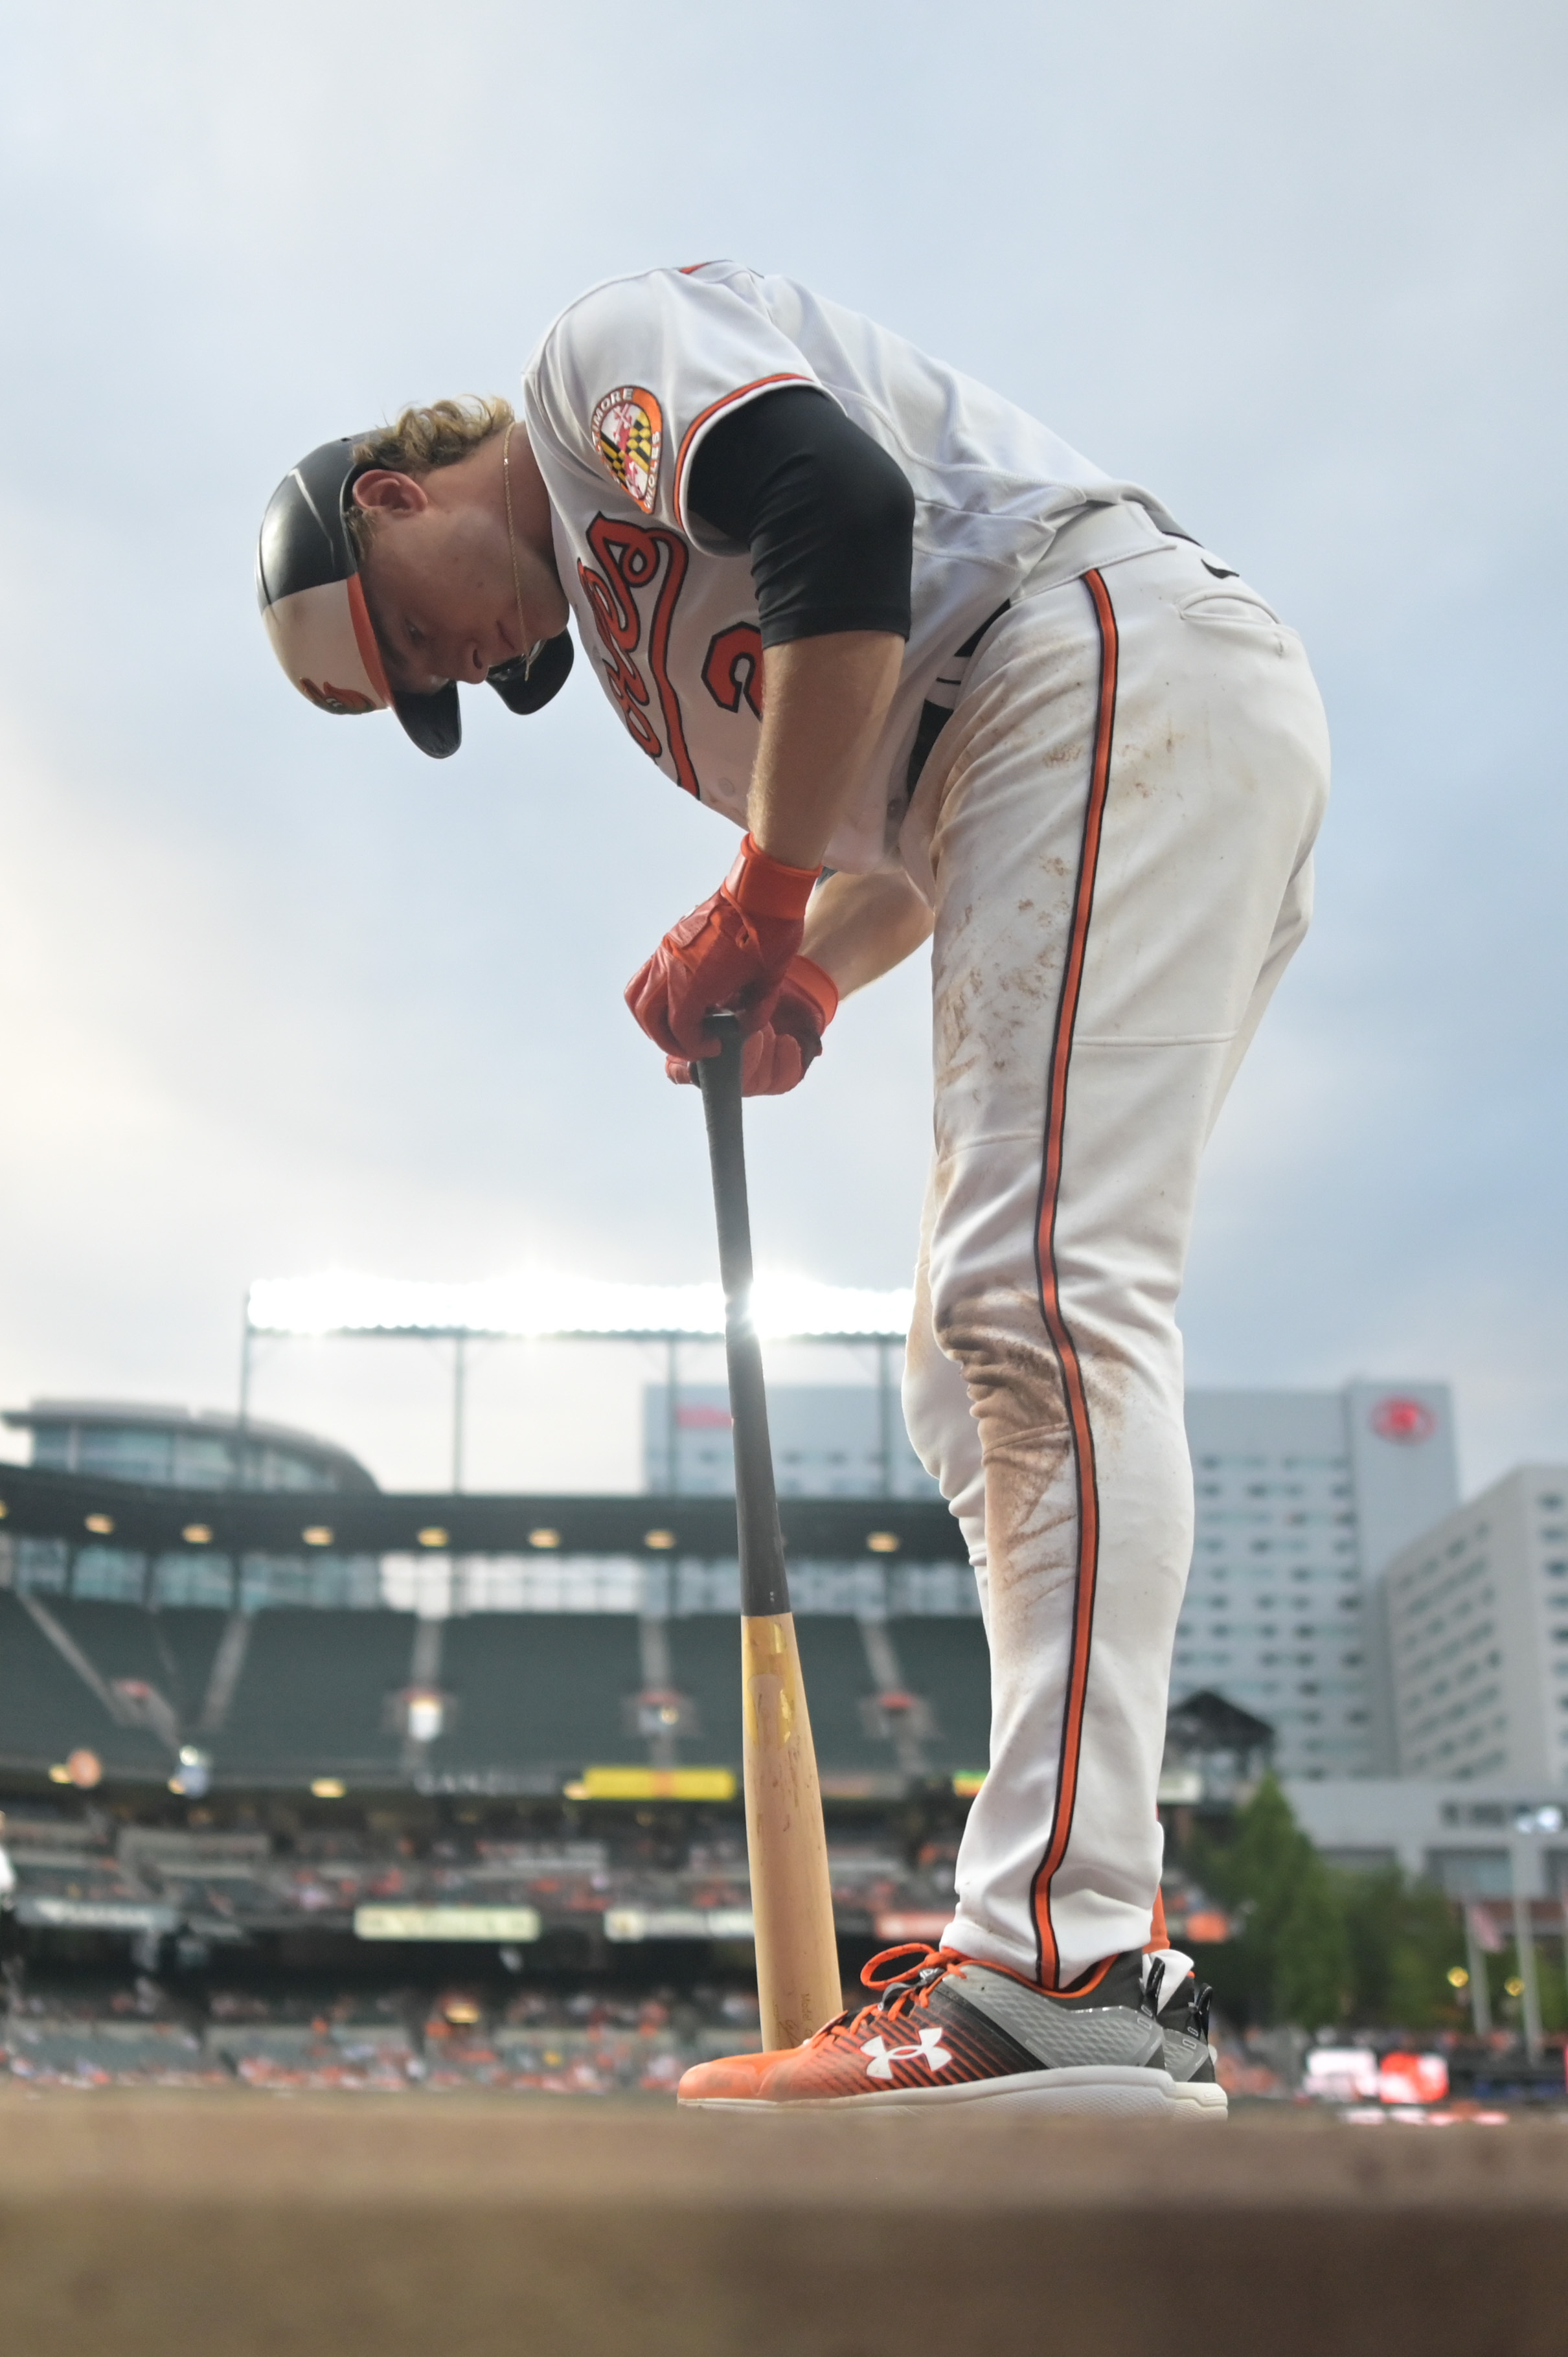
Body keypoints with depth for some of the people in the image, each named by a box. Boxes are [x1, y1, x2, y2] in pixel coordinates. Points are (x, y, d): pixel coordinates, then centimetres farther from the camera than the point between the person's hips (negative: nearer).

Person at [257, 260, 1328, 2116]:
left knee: (1040, 1297, -21)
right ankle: (1097, 1970, 2)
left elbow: (845, 513, -17)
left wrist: (760, 903, -12)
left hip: (1127, 664, -10)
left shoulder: (604, 341, 5)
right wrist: (802, 979, 6)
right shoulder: (612, 597, 30)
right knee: (979, 1367, 4)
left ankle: (1057, 1972, -25)